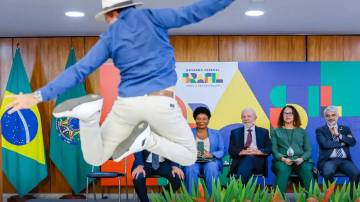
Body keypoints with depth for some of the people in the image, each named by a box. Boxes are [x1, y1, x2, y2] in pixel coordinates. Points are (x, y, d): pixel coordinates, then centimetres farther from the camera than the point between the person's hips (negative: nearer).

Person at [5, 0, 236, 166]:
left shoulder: (109, 38, 9)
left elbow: (78, 71, 1)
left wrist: (39, 96, 1)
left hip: (127, 104, 2)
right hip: (160, 104, -2)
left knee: (95, 159, 19)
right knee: (189, 158, 21)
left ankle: (89, 114, -12)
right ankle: (148, 139, -9)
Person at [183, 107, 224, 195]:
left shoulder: (216, 134, 16)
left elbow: (222, 151, 6)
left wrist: (211, 154, -14)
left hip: (211, 161, 0)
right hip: (193, 161, 0)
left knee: (211, 167, -35)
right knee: (191, 169, -35)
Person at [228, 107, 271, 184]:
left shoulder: (263, 132, 19)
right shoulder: (235, 132, 18)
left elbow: (269, 149, 8)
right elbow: (231, 150, 6)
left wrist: (258, 151, -13)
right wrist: (243, 152, -14)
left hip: (258, 162, 1)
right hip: (241, 160, 0)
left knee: (249, 159, -35)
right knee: (248, 158, -37)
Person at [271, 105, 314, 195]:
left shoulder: (302, 131, 22)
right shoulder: (276, 131, 19)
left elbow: (308, 150, 12)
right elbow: (274, 150, 7)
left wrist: (302, 158, -11)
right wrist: (283, 158, -14)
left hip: (300, 160, 1)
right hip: (283, 160, -1)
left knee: (307, 169, -34)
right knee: (282, 169, -37)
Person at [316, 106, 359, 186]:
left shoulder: (345, 129, 19)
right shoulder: (320, 130, 9)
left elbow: (353, 142, 2)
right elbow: (325, 144, -9)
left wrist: (338, 134, -5)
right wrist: (341, 144, -4)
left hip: (344, 160, 3)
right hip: (328, 160, -3)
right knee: (328, 173, -35)